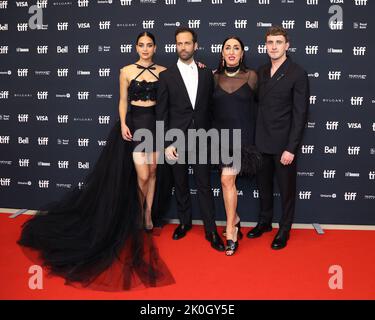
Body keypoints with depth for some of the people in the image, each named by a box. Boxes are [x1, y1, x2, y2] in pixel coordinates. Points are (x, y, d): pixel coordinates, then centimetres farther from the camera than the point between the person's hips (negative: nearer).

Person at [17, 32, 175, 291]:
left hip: (157, 123, 2)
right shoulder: (127, 71, 2)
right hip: (135, 123, -2)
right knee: (142, 175, -6)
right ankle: (140, 211, 20)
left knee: (152, 173, 7)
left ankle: (147, 215, 21)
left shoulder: (163, 71, 6)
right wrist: (123, 124, -11)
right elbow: (123, 101, 1)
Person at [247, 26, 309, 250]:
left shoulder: (298, 74, -10)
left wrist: (291, 148, -16)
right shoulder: (261, 72, 8)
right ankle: (265, 222, 35)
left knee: (286, 189, 9)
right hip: (262, 142, 5)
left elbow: (300, 114, -13)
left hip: (284, 144, -5)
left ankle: (285, 230, 25)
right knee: (264, 185, 17)